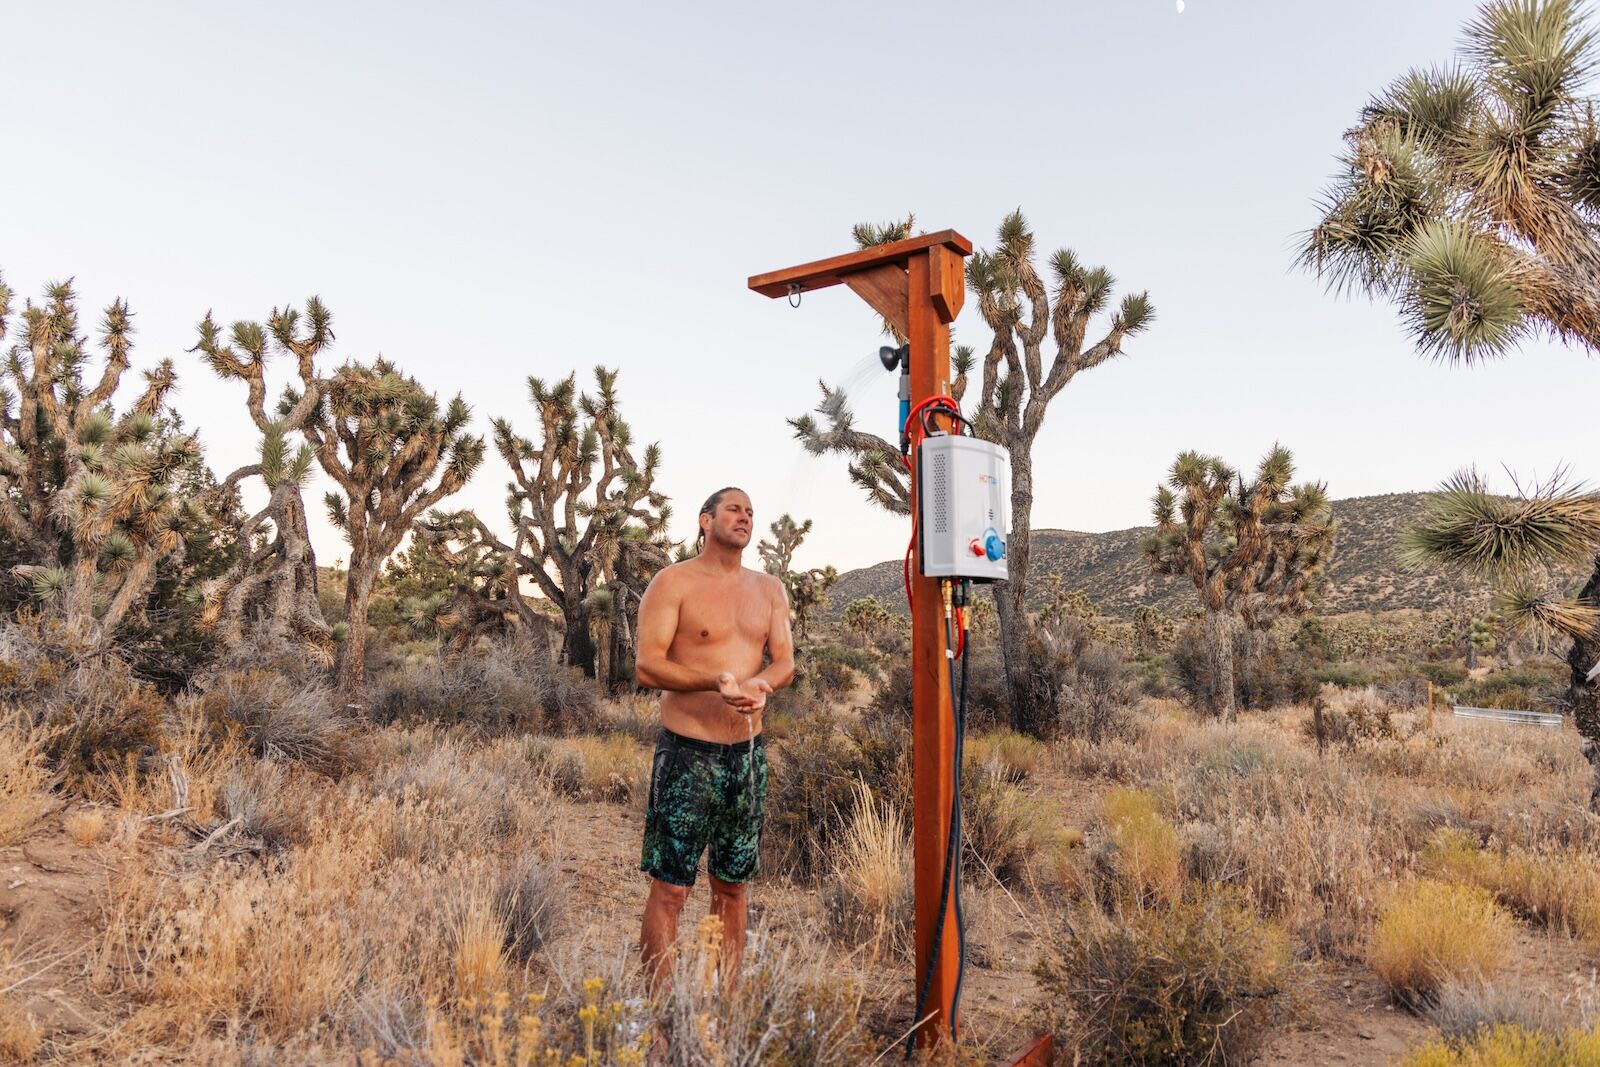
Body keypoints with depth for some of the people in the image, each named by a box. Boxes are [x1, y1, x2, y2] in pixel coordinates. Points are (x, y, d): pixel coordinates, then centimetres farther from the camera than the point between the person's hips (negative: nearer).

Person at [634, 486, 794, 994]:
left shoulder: (769, 589, 12)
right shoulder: (673, 583, -5)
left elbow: (784, 663, 7)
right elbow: (646, 665, -13)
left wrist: (759, 684, -16)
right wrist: (717, 681, -26)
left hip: (748, 751, 6)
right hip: (687, 752, -5)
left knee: (733, 885, 13)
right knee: (670, 887, -3)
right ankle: (659, 1003, 7)